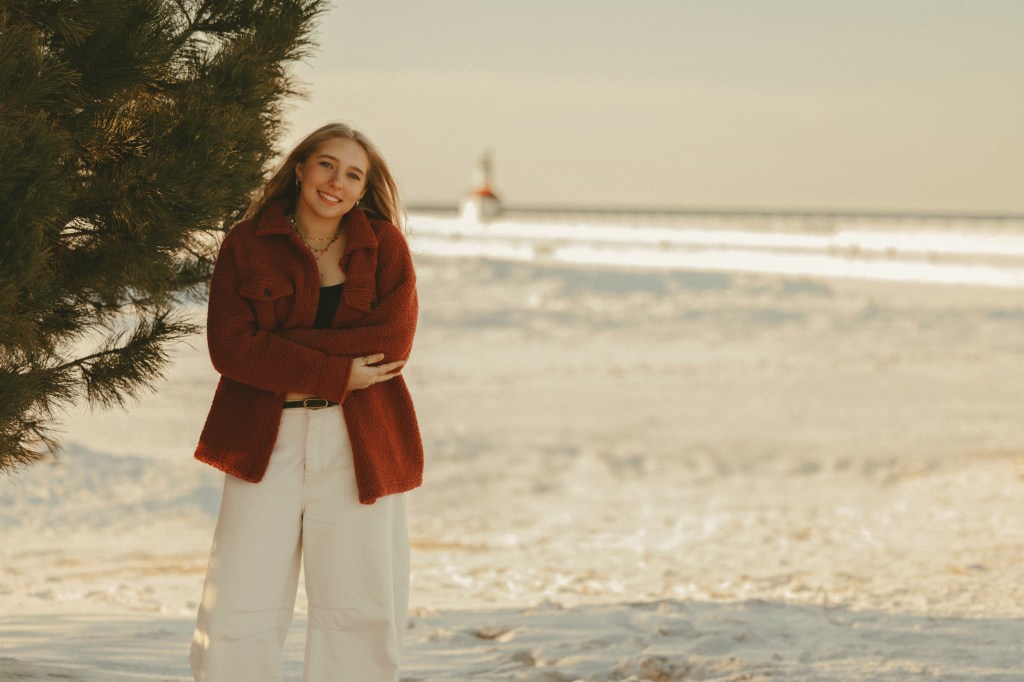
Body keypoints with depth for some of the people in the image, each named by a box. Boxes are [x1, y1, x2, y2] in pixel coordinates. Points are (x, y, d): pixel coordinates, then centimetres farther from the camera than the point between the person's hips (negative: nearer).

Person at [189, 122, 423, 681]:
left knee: (359, 613, 2)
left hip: (360, 444, 1)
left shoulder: (385, 245, 7)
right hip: (266, 442, -1)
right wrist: (337, 373, -14)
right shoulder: (245, 245, 4)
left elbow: (392, 345, -7)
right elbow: (229, 347, -8)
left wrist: (280, 351, -11)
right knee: (238, 611, -5)